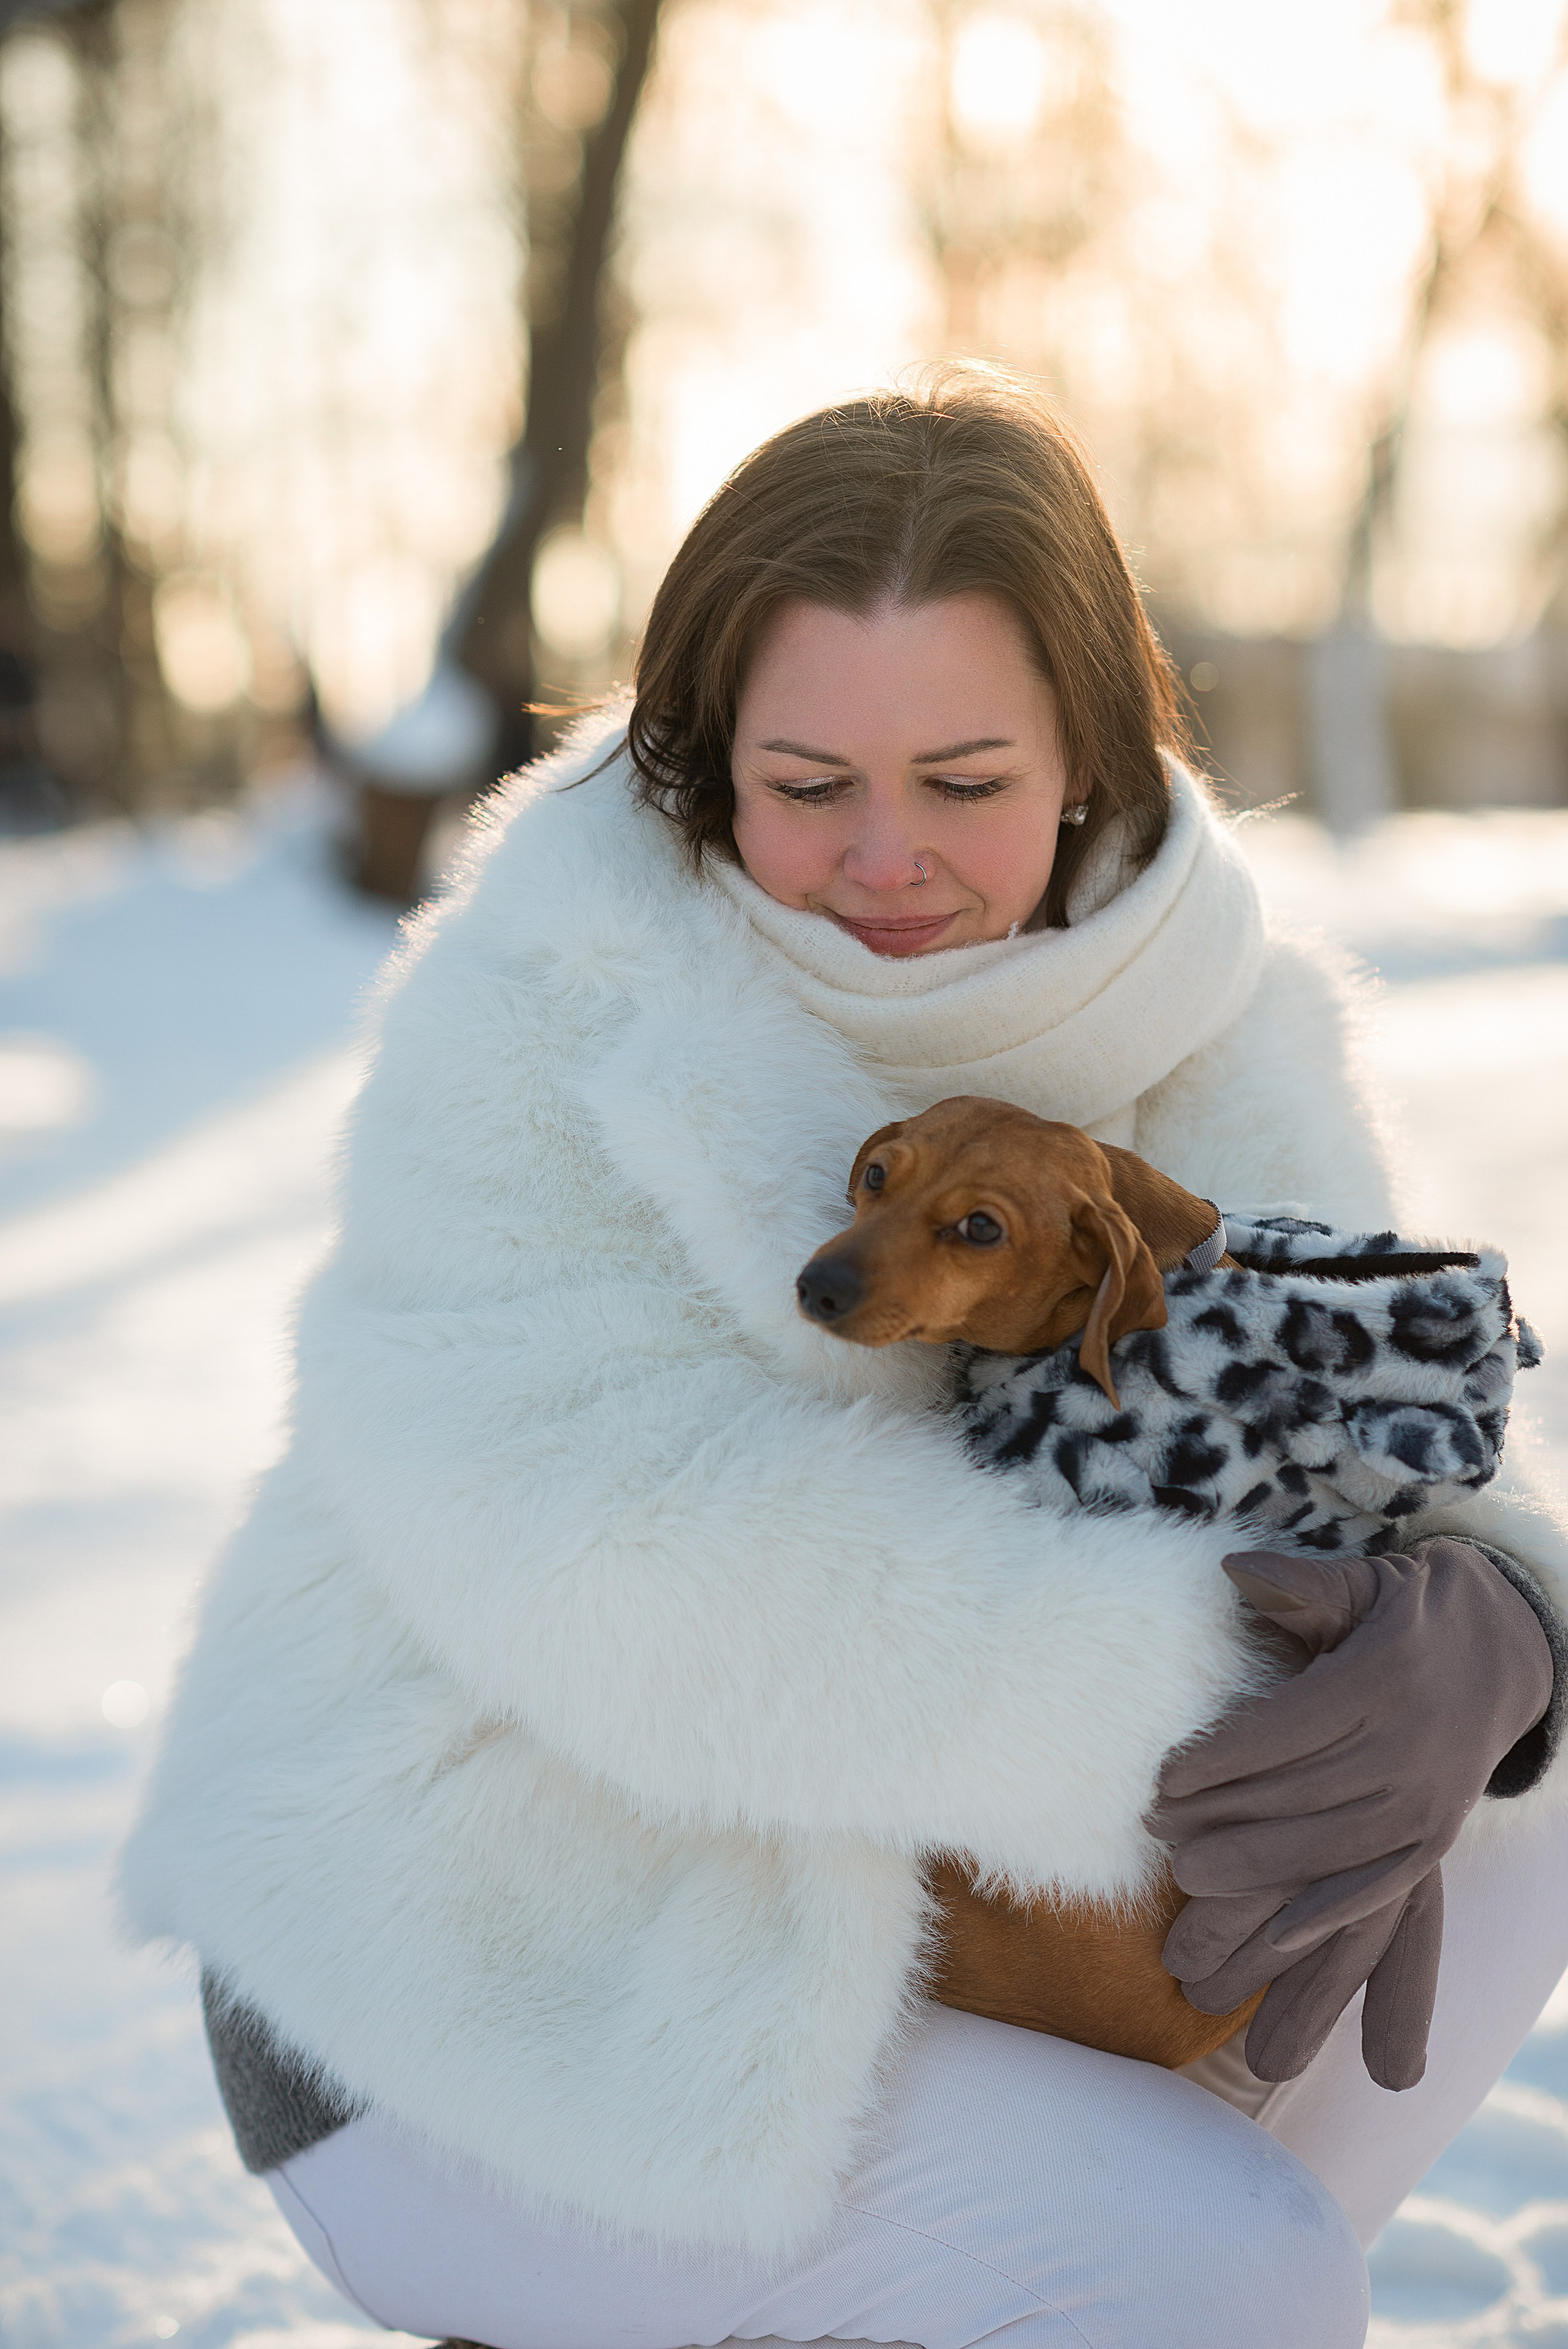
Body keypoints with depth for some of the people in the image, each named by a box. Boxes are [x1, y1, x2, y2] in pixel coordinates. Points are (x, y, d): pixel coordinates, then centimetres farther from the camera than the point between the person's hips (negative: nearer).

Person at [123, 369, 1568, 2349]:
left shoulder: (1201, 1015, -4)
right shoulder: (546, 1020, -19)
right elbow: (629, 1542, -32)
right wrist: (1203, 1679, -40)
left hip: (884, 1906, 6)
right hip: (482, 1990, -6)